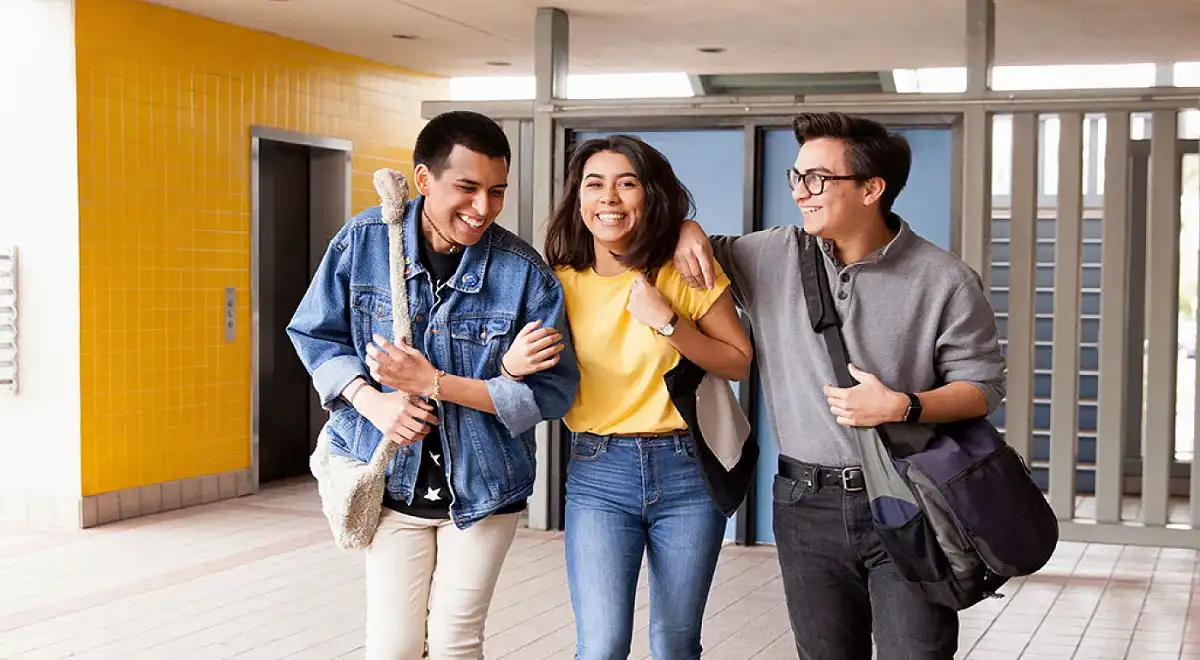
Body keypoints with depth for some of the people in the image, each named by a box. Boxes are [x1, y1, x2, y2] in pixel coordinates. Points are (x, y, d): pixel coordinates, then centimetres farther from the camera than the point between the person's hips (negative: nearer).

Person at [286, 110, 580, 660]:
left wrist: (435, 383, -24)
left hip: (482, 489, 0)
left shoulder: (525, 272, -15)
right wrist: (371, 401, -17)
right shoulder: (364, 240, -10)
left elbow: (552, 391, -16)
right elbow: (316, 333, 1)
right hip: (391, 479, 1)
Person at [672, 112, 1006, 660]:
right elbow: (708, 255, 19)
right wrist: (688, 230, -5)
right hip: (807, 506, 3)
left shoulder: (946, 281, -6)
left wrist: (903, 406, -17)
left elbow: (982, 387, -2)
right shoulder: (772, 257, 3)